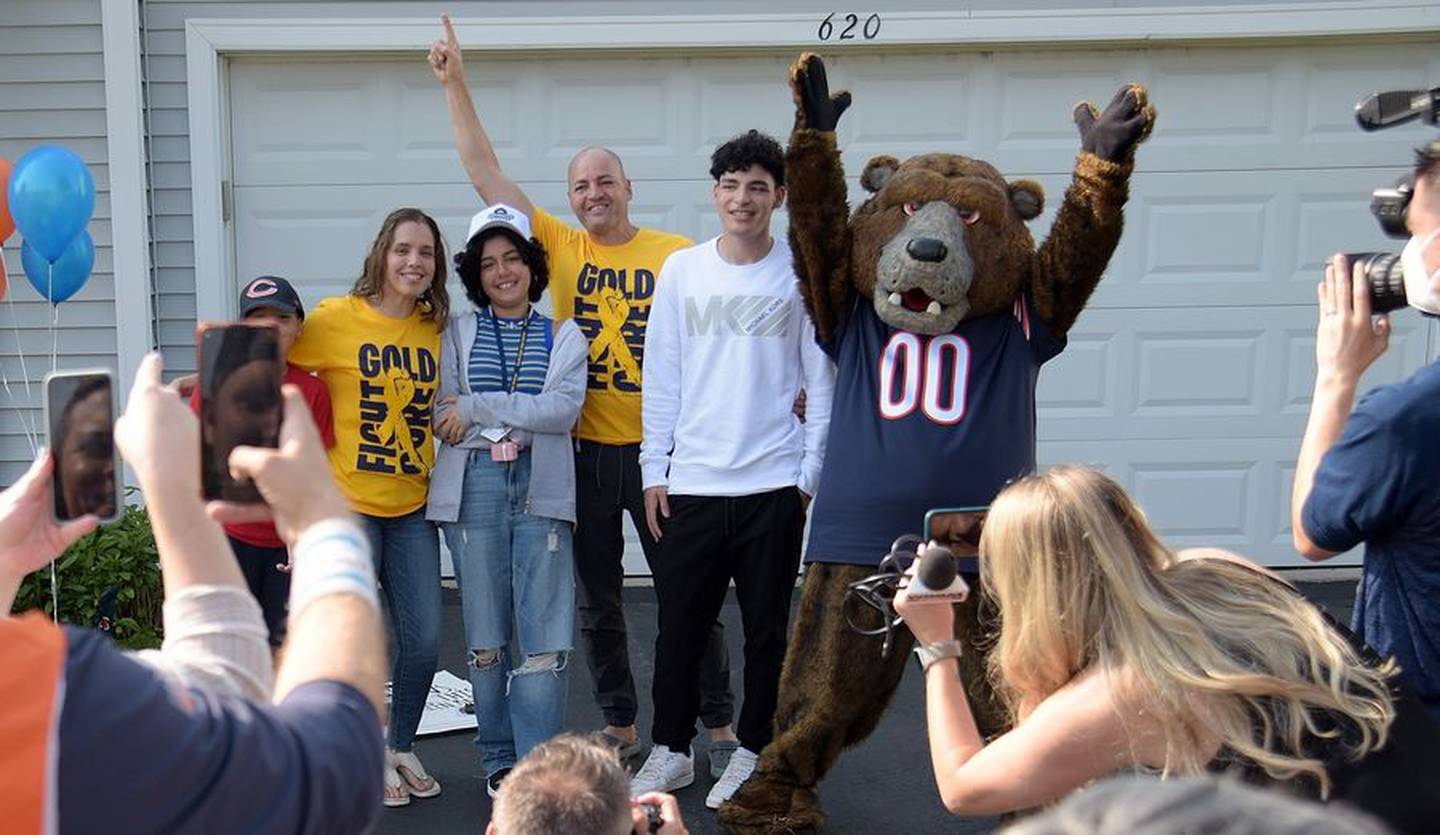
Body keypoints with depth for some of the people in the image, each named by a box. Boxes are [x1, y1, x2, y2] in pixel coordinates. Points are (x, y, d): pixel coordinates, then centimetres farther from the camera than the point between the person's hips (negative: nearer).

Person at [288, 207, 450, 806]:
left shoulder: (437, 329, 4)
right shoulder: (335, 318, -8)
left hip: (412, 507, 4)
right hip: (348, 504, -4)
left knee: (423, 640, 6)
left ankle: (403, 746, 29)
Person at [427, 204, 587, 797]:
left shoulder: (563, 337, 12)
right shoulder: (457, 333, 12)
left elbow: (564, 409, -6)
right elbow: (442, 418, 1)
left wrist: (477, 408, -9)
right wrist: (525, 415, -5)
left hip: (541, 489, 0)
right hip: (474, 488, 1)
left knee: (545, 639, -6)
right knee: (485, 638, 6)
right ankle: (500, 761, 19)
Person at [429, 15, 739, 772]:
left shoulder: (677, 254, -3)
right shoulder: (560, 247, 3)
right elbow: (486, 173, 3)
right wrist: (455, 84, -1)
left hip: (658, 450, -2)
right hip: (585, 452, 3)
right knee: (598, 602, 13)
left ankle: (719, 726, 22)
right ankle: (621, 728, 29)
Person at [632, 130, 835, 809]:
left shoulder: (802, 274, 0)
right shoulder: (681, 270, 5)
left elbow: (823, 384, 1)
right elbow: (662, 378, 6)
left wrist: (811, 474, -3)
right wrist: (655, 471, 2)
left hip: (774, 485, -1)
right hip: (690, 484, 2)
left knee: (766, 630, 10)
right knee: (679, 626, 8)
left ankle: (752, 753, 26)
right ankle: (670, 751, 25)